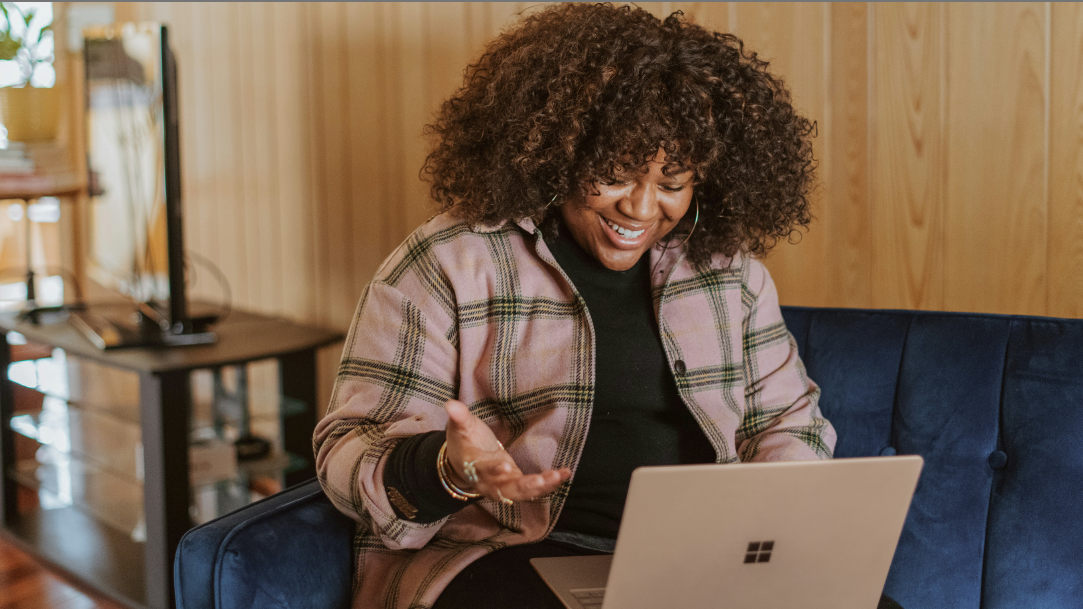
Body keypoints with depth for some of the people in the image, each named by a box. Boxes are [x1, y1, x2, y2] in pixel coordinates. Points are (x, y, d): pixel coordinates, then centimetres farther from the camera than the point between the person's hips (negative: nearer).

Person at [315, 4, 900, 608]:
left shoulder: (727, 266, 11)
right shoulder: (446, 268, -4)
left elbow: (785, 418, 20)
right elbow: (351, 452, -5)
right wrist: (448, 470, -27)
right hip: (509, 555, -4)